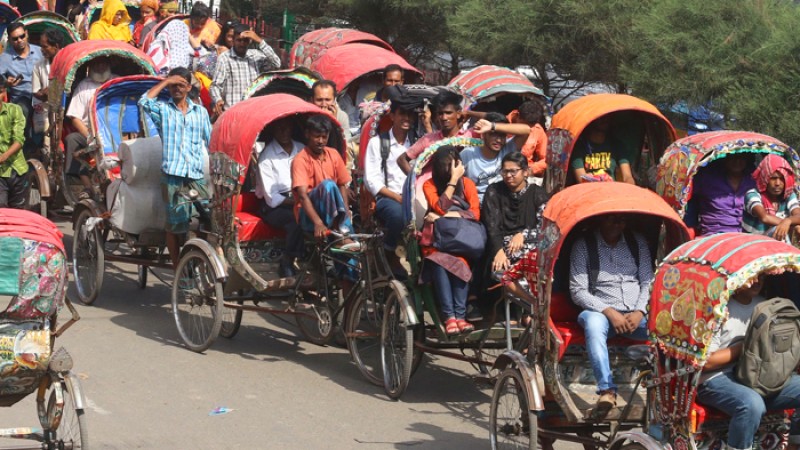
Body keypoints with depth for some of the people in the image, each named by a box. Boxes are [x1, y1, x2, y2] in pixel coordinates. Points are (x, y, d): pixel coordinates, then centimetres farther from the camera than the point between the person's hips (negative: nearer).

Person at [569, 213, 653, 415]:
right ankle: (607, 390, -45)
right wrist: (609, 312, -15)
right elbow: (578, 291, -3)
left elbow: (648, 282, 11)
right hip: (600, 311, -3)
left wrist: (639, 312, -8)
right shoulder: (583, 245, 4)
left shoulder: (637, 242, 16)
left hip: (636, 314, 3)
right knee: (593, 323, -39)